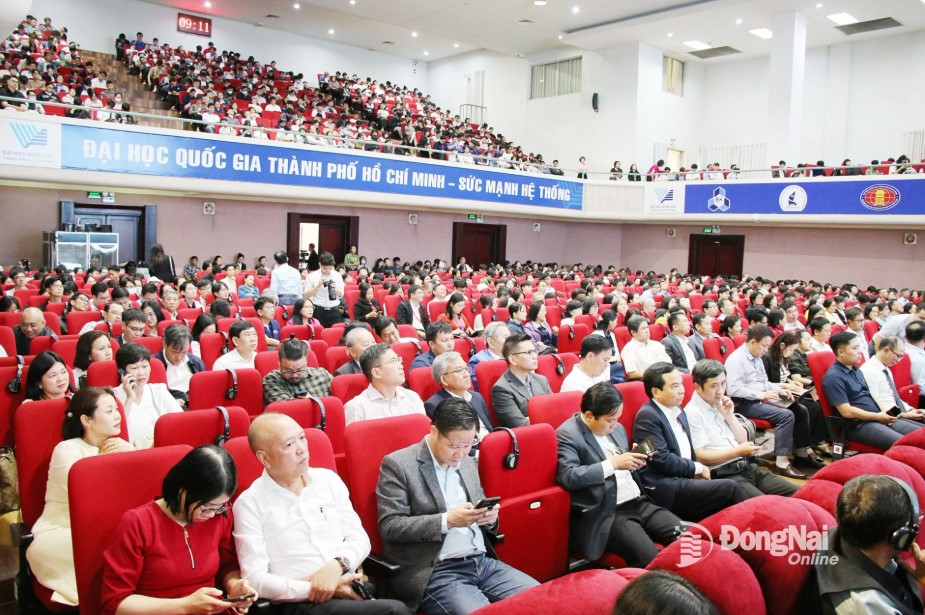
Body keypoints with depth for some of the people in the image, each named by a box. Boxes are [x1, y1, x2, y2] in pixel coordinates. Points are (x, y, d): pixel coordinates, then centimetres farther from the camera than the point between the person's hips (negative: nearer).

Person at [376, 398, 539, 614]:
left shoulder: (468, 462, 15)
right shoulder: (398, 464, -6)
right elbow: (390, 527, -12)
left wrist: (488, 516, -4)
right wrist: (447, 521, -21)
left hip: (483, 562, 7)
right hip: (435, 572, -6)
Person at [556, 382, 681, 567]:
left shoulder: (617, 428, 17)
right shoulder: (567, 435, -9)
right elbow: (568, 477, -23)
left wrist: (634, 463, 4)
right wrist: (613, 464, -20)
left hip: (639, 503, 8)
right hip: (606, 514, -8)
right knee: (650, 558, -28)